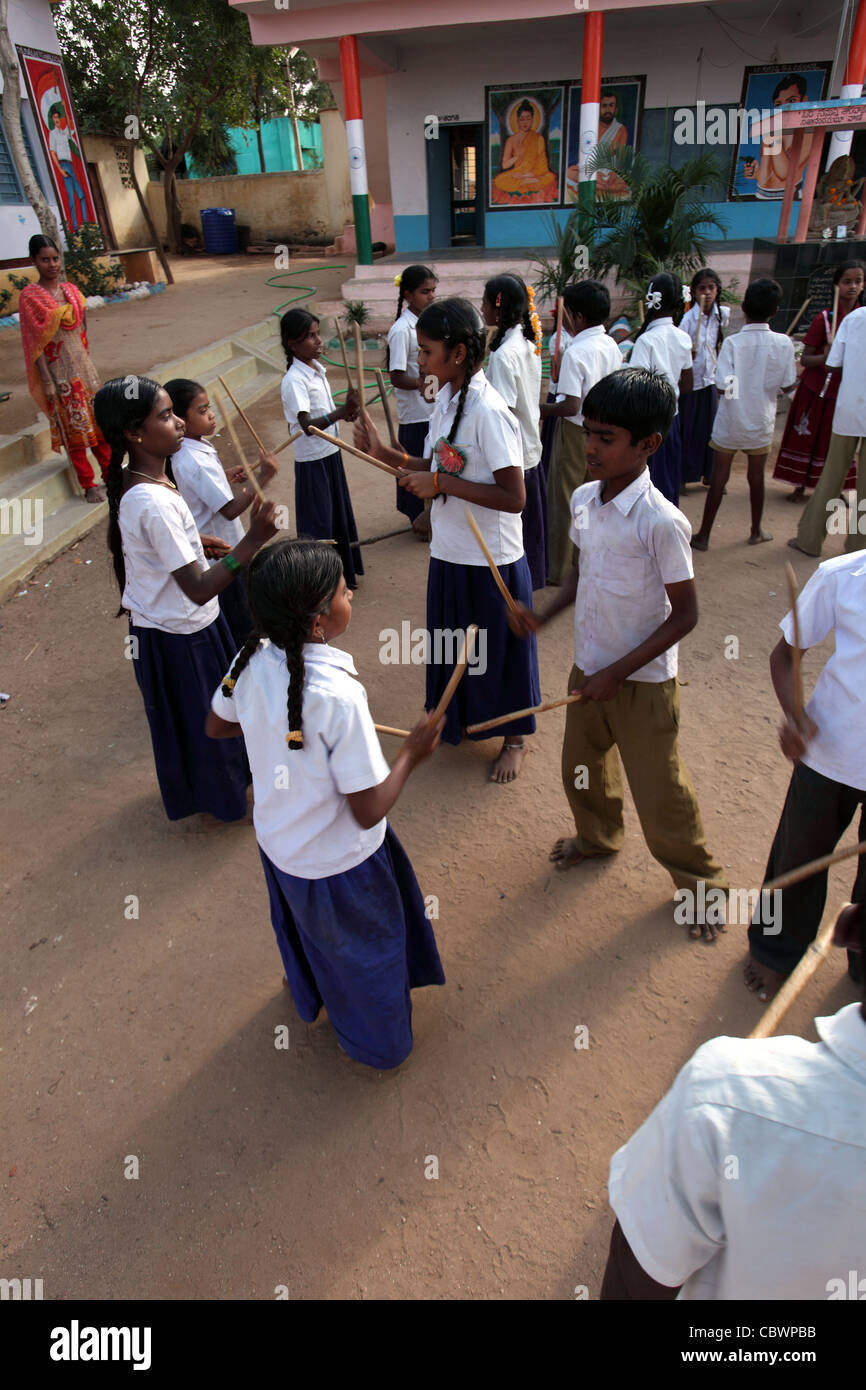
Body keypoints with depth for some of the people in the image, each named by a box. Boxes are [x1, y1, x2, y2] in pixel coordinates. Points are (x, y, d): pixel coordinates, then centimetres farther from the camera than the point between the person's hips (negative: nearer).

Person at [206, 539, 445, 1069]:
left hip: (277, 844, 7)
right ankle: (378, 1042, 51)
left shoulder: (252, 661, -17)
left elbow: (217, 726, 3)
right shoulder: (338, 697, -37)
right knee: (364, 952, 24)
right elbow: (369, 811, -30)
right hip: (339, 864, -6)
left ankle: (313, 998, 66)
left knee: (305, 929, 35)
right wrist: (412, 753, -17)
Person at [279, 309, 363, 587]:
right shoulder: (294, 381, -21)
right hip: (312, 460, -9)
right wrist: (341, 411, -45)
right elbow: (308, 425, -34)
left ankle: (343, 574, 34)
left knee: (339, 514, 18)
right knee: (317, 522, 1)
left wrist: (346, 411, 8)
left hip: (330, 452, 9)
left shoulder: (317, 368, 6)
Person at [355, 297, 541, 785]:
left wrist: (441, 483, -26)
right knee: (455, 643, 22)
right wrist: (385, 453, 1)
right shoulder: (446, 397, 4)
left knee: (499, 648, 10)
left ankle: (516, 736, 33)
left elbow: (514, 497, -26)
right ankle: (460, 721, 46)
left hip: (491, 560, -8)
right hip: (451, 552, 8)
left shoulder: (488, 411, -23)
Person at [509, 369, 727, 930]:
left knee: (659, 793, 7)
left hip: (643, 681, -6)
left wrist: (618, 672, -20)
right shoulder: (584, 499, -4)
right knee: (583, 770, 24)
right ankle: (599, 837, 54)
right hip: (588, 668, 7)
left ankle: (702, 881, 34)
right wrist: (544, 617, -4)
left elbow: (685, 614, -18)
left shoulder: (661, 522, -25)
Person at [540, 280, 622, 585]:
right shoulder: (612, 346, 3)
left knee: (563, 502, 4)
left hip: (576, 432, -8)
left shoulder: (575, 352, -21)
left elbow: (571, 405, -25)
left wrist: (544, 409, -10)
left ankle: (558, 571, 12)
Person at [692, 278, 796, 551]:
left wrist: (741, 382, 2)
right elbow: (788, 385, -1)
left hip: (730, 423, -2)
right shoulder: (783, 343, -8)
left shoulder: (733, 343, -15)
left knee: (720, 476, 5)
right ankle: (756, 531, 30)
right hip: (761, 423, 2)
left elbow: (723, 386, -20)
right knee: (756, 476, 16)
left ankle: (704, 535, 9)